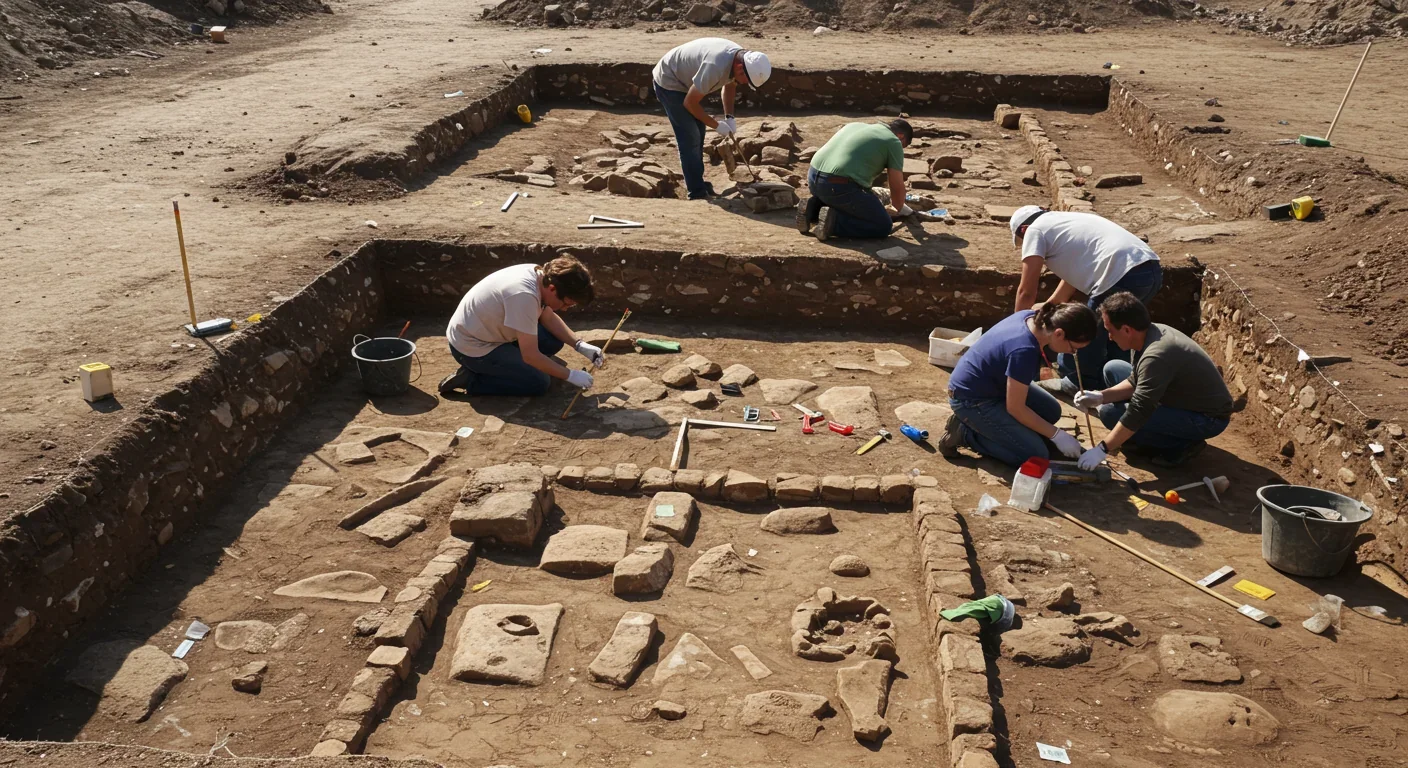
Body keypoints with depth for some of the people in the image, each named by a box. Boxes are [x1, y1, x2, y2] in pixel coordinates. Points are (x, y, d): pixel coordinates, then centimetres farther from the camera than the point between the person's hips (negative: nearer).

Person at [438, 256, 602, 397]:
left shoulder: (539, 275, -8)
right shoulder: (524, 295, -34)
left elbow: (548, 317, 10)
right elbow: (530, 356, -30)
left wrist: (579, 345, -2)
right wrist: (570, 375, -20)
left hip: (489, 332, 9)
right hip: (472, 347, -9)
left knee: (554, 341, 4)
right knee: (539, 382, -11)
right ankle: (471, 380, -3)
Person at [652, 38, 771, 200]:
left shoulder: (742, 57, -12)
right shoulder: (715, 66, -39)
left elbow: (729, 85, 10)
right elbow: (690, 103, -28)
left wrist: (729, 117, -4)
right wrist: (716, 125, -18)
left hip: (686, 80, 9)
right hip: (668, 82, -9)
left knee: (698, 134, 14)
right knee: (690, 138, -10)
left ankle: (696, 183, 26)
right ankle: (697, 193, -4)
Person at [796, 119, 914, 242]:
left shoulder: (854, 125, 27)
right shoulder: (893, 141, 7)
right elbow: (897, 188, 7)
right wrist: (900, 209, 28)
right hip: (839, 186, -8)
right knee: (883, 226, 6)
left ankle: (813, 208, 11)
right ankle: (833, 220, -10)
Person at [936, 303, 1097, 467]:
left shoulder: (1030, 317, -9)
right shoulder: (1024, 351, -34)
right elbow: (1016, 408, -22)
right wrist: (1057, 435, -14)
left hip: (990, 383, 10)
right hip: (971, 399, -10)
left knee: (1051, 411, 12)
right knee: (1036, 456, -9)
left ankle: (989, 427, 12)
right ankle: (965, 432, -3)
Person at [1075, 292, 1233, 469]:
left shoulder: (1156, 356, -31)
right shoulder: (1154, 331, -3)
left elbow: (1137, 413, -30)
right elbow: (1135, 382, 9)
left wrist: (1102, 449, -23)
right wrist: (1100, 396, -6)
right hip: (1188, 400, 9)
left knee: (1110, 412, -20)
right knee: (1113, 369, 9)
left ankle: (1182, 445, -7)